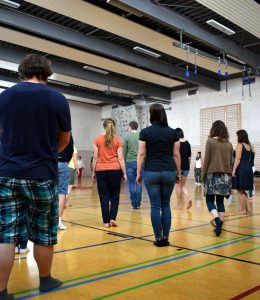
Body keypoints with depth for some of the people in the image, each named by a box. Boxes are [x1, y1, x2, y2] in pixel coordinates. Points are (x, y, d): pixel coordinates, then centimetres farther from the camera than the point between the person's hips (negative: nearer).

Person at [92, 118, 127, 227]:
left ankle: (106, 221, 9)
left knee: (104, 196, 8)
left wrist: (93, 171, 9)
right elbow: (120, 158, -2)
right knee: (114, 195, 13)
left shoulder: (97, 139, 1)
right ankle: (112, 218, 2)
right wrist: (124, 173, 2)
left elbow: (95, 157, 1)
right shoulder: (117, 140, -1)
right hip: (115, 170, 0)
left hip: (101, 170, 1)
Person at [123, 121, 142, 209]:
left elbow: (124, 152, -1)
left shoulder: (127, 136, -1)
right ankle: (138, 203, 7)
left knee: (132, 183, 4)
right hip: (139, 162, 2)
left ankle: (134, 204, 6)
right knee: (138, 183, 7)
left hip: (130, 162, -2)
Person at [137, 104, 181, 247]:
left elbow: (141, 154, -3)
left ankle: (158, 238, 10)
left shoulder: (145, 132, -2)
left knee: (155, 206, 4)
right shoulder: (173, 132, 3)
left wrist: (138, 173, 4)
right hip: (169, 172, 2)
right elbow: (176, 155, 4)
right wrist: (178, 173, 13)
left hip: (151, 172, -2)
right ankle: (165, 238, 14)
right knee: (166, 205, 12)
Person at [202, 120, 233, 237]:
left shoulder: (210, 141, -5)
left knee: (210, 200, 2)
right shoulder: (229, 144, 8)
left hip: (213, 174, -4)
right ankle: (220, 225, 9)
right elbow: (230, 162, 13)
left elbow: (207, 160, -6)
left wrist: (203, 176, 1)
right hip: (226, 176, 4)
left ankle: (217, 220, -21)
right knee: (220, 201, 11)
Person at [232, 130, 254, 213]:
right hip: (248, 168, 8)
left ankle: (243, 209, 2)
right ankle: (247, 208, 17)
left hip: (241, 169, -8)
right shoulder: (249, 145, 16)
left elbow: (238, 158, -15)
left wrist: (234, 170, -16)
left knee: (240, 191, -1)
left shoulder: (240, 145, -7)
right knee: (243, 190, 18)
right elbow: (249, 159, 14)